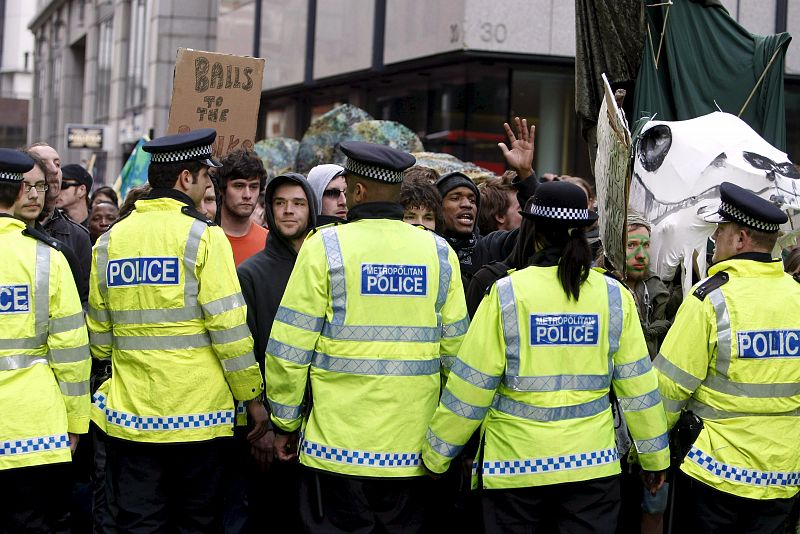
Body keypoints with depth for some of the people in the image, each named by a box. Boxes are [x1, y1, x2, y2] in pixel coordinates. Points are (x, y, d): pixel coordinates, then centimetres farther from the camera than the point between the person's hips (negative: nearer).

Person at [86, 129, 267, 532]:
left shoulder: (109, 241, 6)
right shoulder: (202, 236, -8)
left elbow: (98, 335, 10)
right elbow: (229, 328, -11)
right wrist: (253, 396, -2)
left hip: (130, 412, 4)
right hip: (198, 412, -4)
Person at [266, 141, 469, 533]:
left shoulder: (325, 246, -5)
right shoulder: (439, 252, 4)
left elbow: (289, 349, -6)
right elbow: (455, 350, 5)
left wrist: (284, 424, 5)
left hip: (338, 445, -3)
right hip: (413, 450, 3)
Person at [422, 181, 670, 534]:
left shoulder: (506, 294, -9)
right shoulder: (614, 296, -2)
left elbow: (470, 386, -7)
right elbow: (637, 385, 2)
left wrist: (436, 454, 4)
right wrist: (655, 457, 14)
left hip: (515, 463, -2)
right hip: (592, 464, 2)